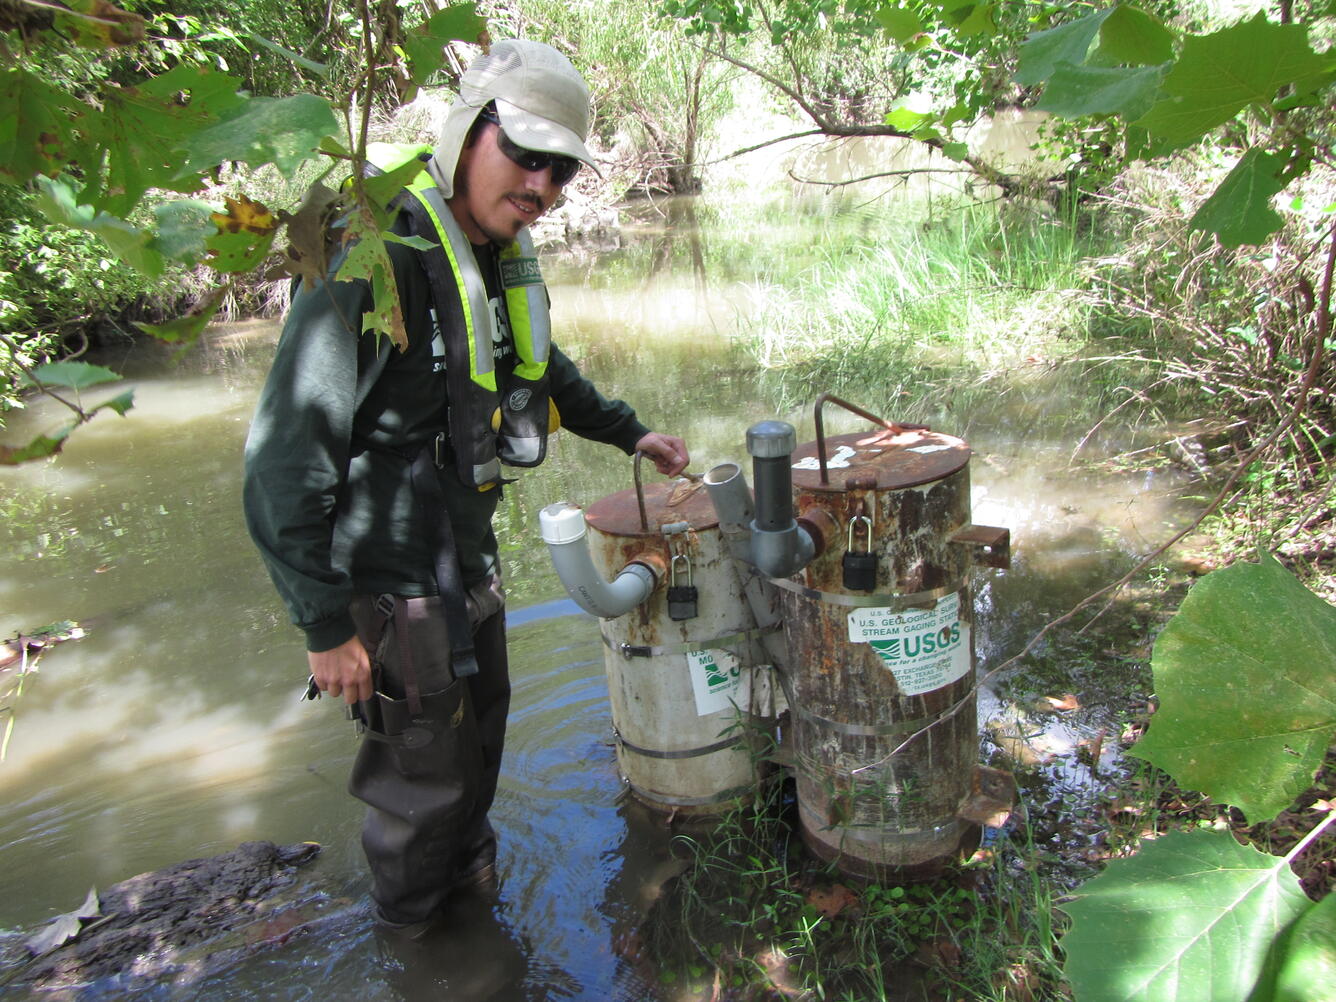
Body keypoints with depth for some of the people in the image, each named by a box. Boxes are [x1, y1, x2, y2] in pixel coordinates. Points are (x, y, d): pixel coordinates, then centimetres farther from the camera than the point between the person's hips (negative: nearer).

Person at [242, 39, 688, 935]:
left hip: (467, 551, 8)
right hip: (389, 574, -8)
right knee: (423, 766, 10)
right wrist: (326, 626, -22)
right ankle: (412, 927, 40)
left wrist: (628, 432, 21)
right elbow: (285, 460, -27)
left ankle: (468, 859, 54)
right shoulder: (376, 264, -27)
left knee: (482, 721, 26)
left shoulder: (504, 262, 1)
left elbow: (541, 372, 22)